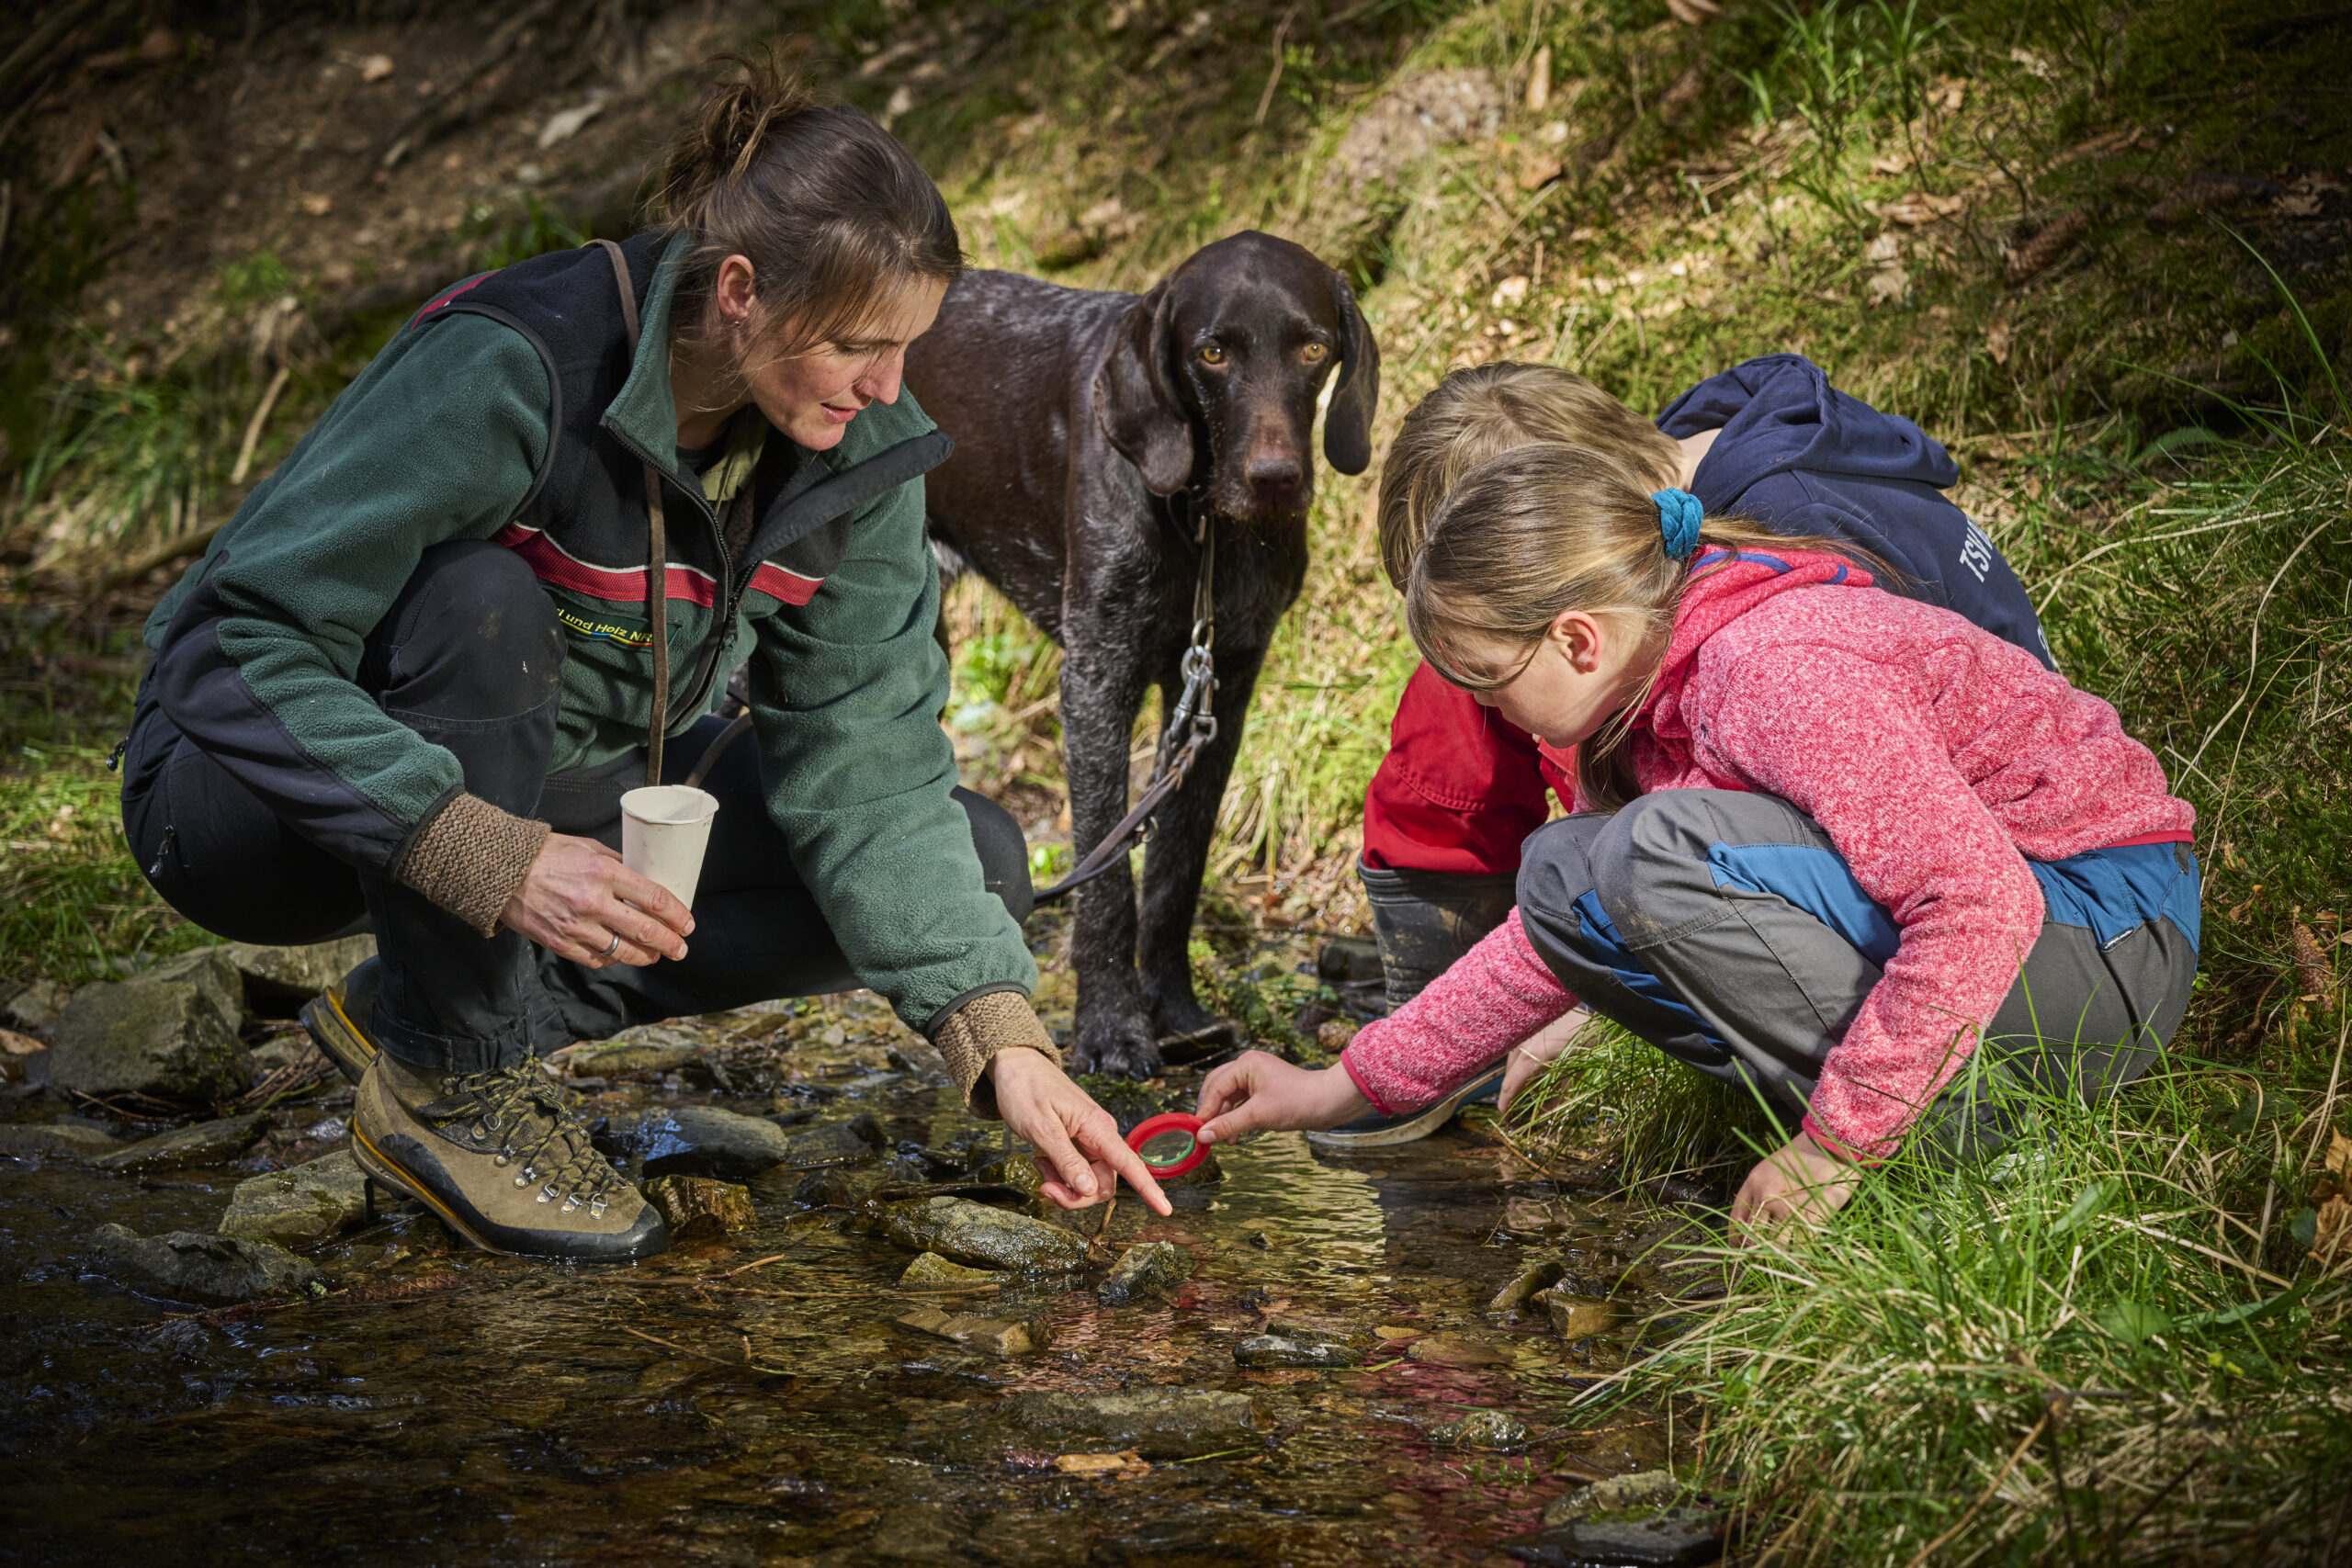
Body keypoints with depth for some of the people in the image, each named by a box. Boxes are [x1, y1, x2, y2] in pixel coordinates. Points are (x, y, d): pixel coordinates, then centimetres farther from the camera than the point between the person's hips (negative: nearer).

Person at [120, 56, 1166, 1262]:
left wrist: (1003, 1042, -22)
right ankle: (442, 1081, -18)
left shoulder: (856, 451, -11)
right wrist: (496, 860, -41)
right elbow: (250, 643, -31)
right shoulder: (509, 371, -30)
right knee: (486, 601, -38)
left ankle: (455, 996, -4)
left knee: (976, 860, -6)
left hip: (551, 794, 6)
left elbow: (864, 759, -11)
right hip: (257, 786, -6)